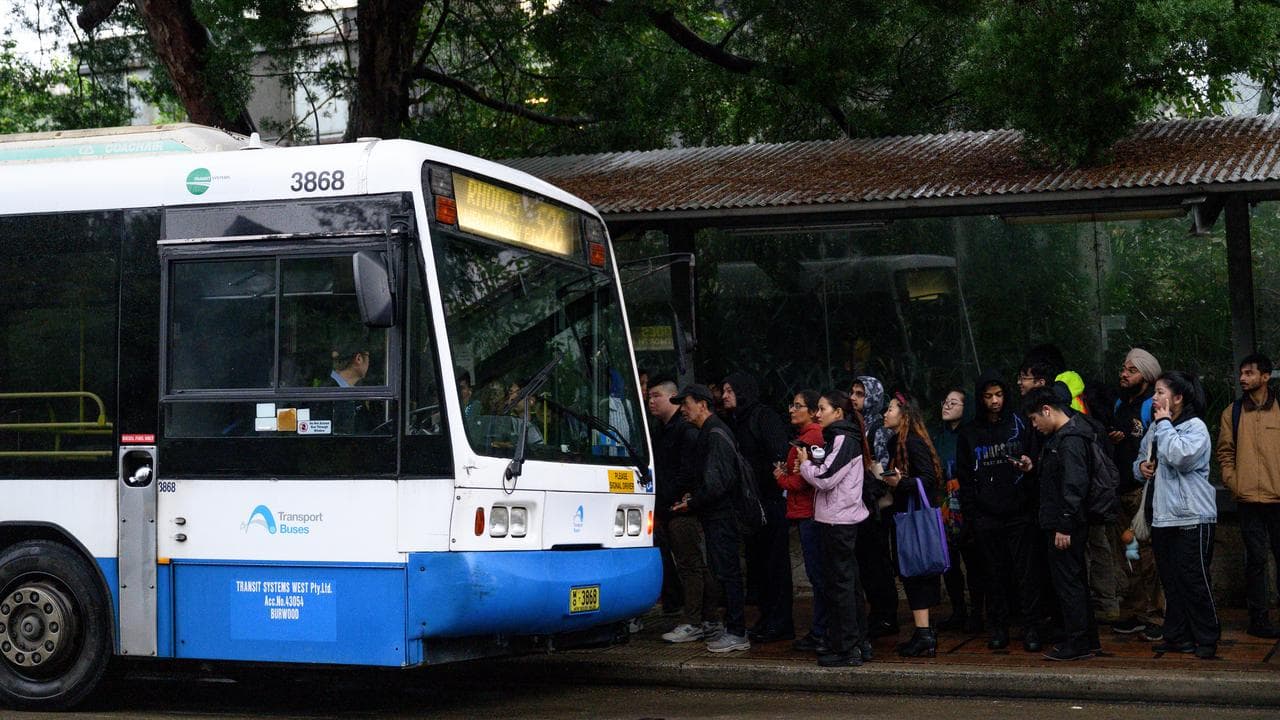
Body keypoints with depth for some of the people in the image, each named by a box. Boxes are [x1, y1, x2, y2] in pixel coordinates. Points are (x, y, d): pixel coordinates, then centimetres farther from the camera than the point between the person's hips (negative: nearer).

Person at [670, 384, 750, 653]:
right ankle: (733, 628, 19)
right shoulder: (709, 432, 17)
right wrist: (693, 494, 12)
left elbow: (719, 481, -22)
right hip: (716, 516, 10)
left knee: (727, 572, -7)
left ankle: (737, 634, -3)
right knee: (725, 572, 13)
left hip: (721, 517, -10)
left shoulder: (715, 434, -16)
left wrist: (692, 503, -15)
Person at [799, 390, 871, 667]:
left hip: (839, 521, -10)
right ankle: (859, 644, 21)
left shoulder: (844, 440, -14)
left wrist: (805, 463, -4)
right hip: (841, 519, 10)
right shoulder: (838, 438, 17)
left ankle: (846, 649, -2)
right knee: (849, 583, 14)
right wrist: (811, 462, 1)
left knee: (839, 584, -6)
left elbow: (824, 478, -21)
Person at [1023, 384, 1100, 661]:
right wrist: (1033, 465, 12)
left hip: (1066, 525, -10)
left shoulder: (1070, 440, -18)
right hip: (1063, 523, 10)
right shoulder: (1059, 436, 14)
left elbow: (1074, 485, -23)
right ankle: (1088, 638, 23)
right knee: (1076, 580, 15)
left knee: (1067, 581, -4)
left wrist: (1064, 526, -23)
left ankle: (1078, 643, 1)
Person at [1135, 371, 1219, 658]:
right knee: (1170, 580, 11)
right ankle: (1177, 636, 19)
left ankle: (1206, 640, 5)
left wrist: (1165, 423, -15)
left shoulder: (1195, 427, -9)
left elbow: (1179, 456, -26)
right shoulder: (1155, 428, 14)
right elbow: (1141, 459, 25)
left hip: (1192, 518, -7)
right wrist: (1141, 467, 2)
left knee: (1194, 580, -4)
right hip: (1162, 516, 7)